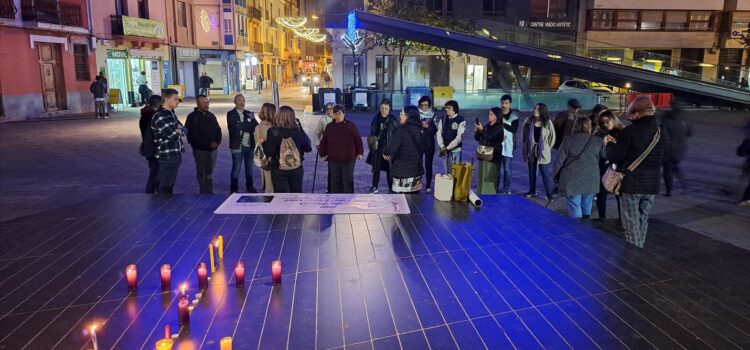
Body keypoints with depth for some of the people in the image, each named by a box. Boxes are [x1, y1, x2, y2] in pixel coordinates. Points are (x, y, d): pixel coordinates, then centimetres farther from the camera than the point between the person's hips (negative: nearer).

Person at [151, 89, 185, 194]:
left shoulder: (171, 113, 12)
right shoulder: (159, 116, -18)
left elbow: (183, 130, 11)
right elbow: (174, 136, -23)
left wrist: (179, 130, -11)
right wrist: (177, 131, -1)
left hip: (175, 154, 9)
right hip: (167, 156, -9)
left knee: (170, 184, 18)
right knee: (165, 186, -2)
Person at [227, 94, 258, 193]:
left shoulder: (249, 114, 11)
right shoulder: (231, 114, -2)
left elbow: (256, 126, 1)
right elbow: (234, 126, -16)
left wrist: (242, 127, -15)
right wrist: (249, 127, -11)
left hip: (250, 145, 5)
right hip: (237, 145, -5)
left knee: (249, 167, 14)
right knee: (236, 168, 1)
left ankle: (250, 187, 26)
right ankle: (234, 189, 10)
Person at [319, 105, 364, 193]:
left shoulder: (350, 125, -1)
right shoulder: (329, 127, 7)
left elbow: (358, 139, 2)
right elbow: (323, 141, 13)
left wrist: (359, 153, -3)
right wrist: (323, 154, 6)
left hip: (348, 159, -3)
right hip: (333, 159, 3)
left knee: (348, 181, 3)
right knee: (335, 181, 8)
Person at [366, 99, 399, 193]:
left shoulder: (393, 120, -3)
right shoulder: (375, 118, 6)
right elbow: (372, 132, 13)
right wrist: (372, 143, 5)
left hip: (389, 148, -3)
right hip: (377, 148, 3)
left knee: (389, 168, 3)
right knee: (376, 168, 9)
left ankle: (391, 188, 12)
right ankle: (375, 187, 19)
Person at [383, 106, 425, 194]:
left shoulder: (401, 131, -16)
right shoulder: (420, 130, 6)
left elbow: (391, 148, -21)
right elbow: (423, 149, 17)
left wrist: (385, 152, 0)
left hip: (402, 172, -7)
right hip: (416, 170, 7)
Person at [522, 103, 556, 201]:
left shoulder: (547, 122, -6)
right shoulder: (529, 120, -2)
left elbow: (552, 136, 1)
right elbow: (524, 135, 8)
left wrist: (547, 148, 1)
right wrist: (526, 145, 7)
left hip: (543, 152, -3)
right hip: (531, 150, 3)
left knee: (545, 173, -2)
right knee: (531, 172, 13)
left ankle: (549, 193, 4)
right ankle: (532, 191, 26)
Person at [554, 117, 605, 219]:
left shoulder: (568, 141, -6)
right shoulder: (597, 141, 0)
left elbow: (559, 161, -4)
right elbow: (603, 158, 8)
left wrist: (557, 176, 7)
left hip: (572, 180, -3)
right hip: (591, 180, 3)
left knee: (574, 205, 3)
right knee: (587, 205, 16)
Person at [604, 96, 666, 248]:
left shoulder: (631, 131, -15)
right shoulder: (661, 132, 4)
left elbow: (614, 157, -14)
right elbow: (661, 158, 17)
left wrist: (609, 144, 8)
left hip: (631, 184, -6)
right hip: (651, 184, 6)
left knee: (632, 224, 2)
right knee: (643, 221, 18)